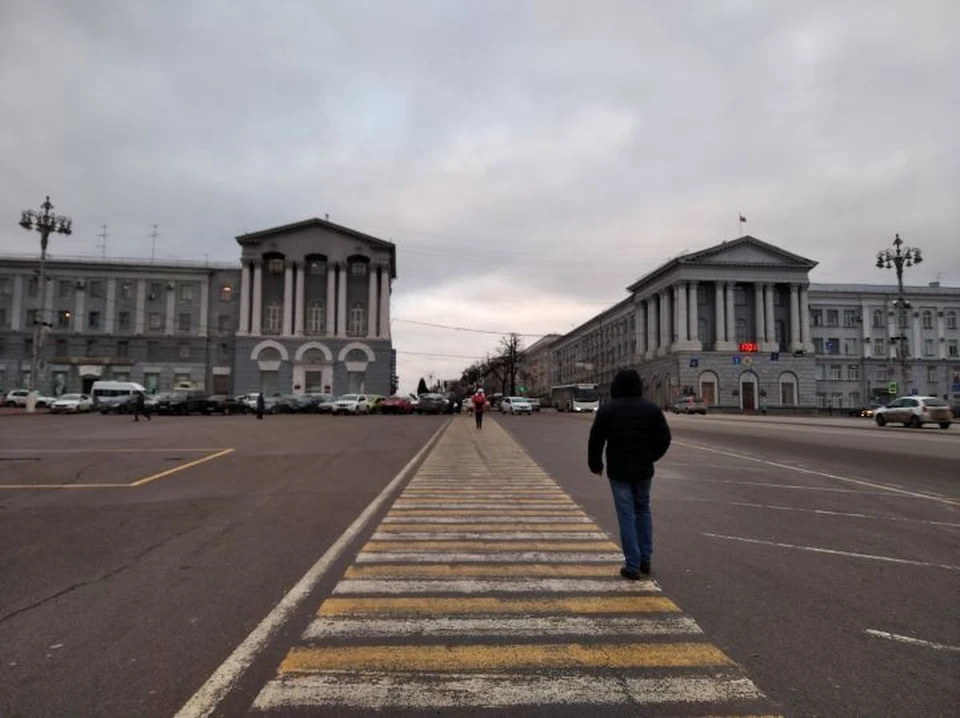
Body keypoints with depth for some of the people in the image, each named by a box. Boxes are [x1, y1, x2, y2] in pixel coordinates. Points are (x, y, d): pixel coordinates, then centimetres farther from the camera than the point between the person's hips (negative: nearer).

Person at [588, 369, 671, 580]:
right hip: (644, 470, 3)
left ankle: (633, 566, 3)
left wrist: (595, 464, 9)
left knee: (626, 516, 1)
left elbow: (595, 441, -6)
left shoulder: (606, 410, -8)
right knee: (643, 510, 19)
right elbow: (664, 438, 5)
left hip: (618, 471, -3)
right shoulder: (652, 409, 0)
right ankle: (645, 560, 22)